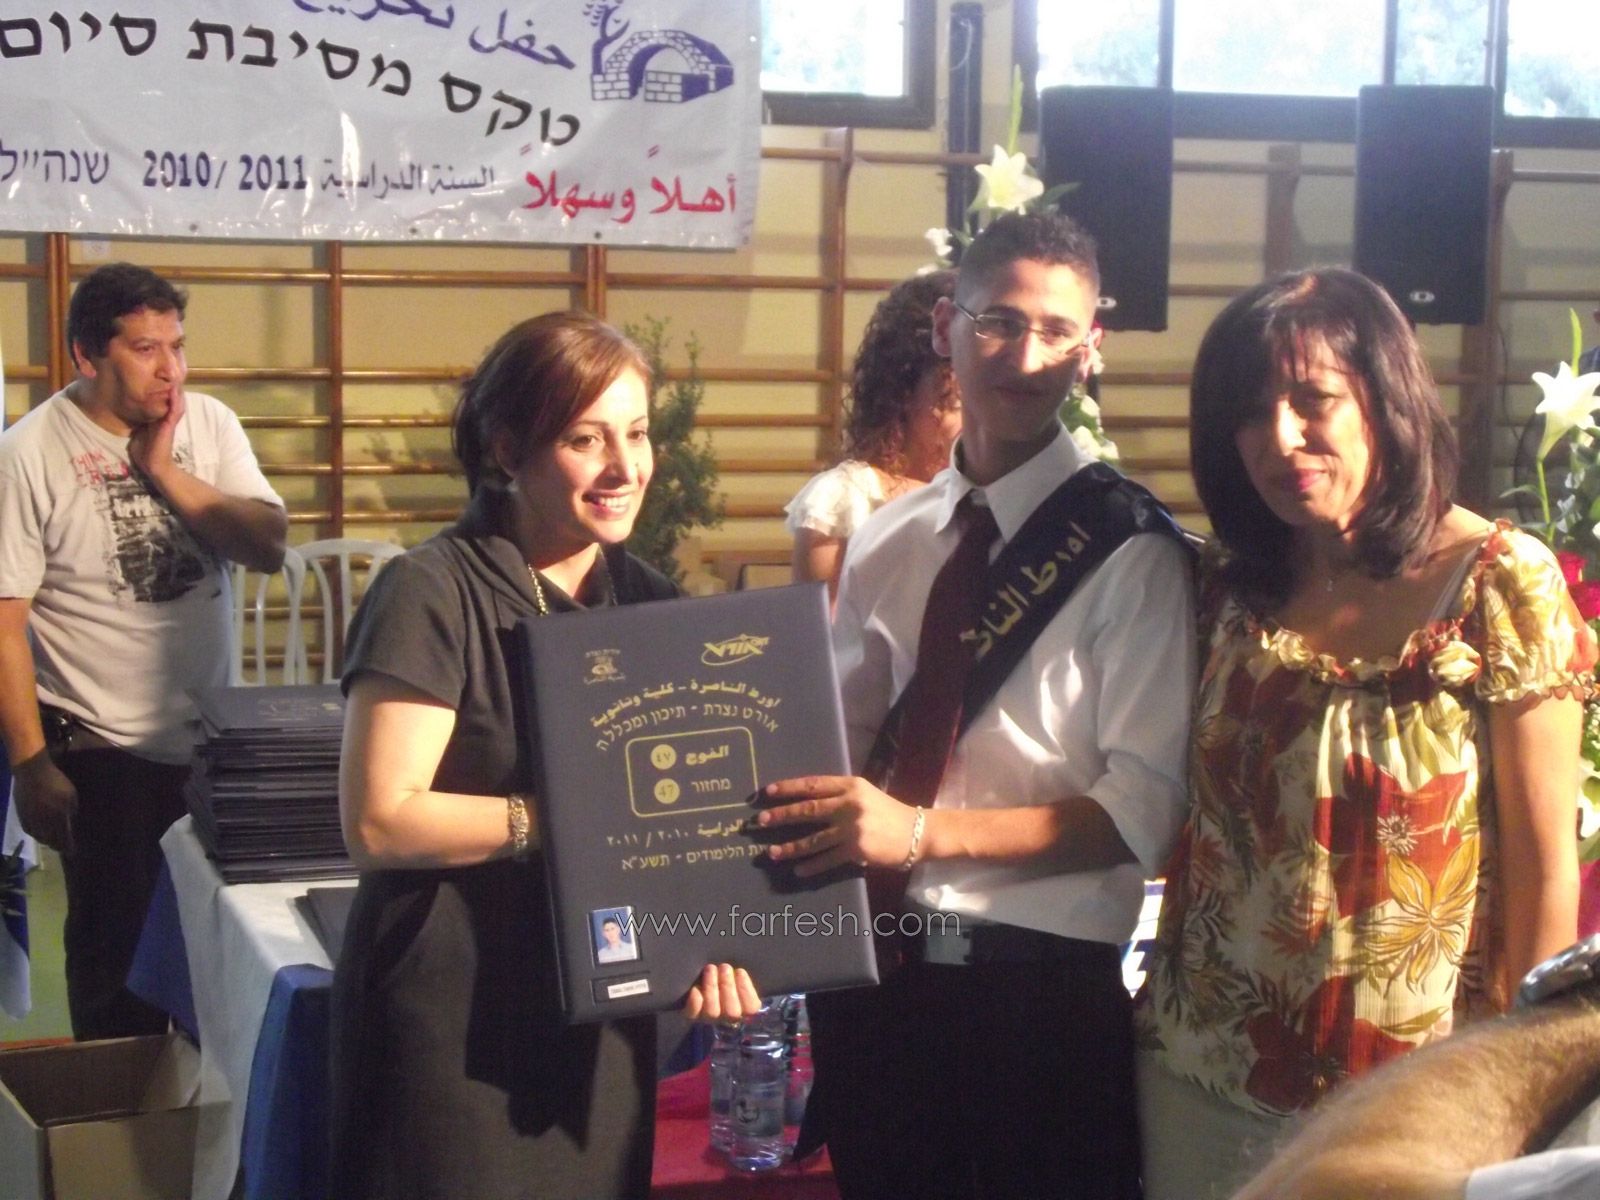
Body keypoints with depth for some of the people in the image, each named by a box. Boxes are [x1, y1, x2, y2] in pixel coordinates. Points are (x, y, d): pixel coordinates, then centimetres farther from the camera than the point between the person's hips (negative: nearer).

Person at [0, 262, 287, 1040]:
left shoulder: (208, 424, 1)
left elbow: (270, 547, -7)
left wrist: (165, 473, -15)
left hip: (211, 741, 4)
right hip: (101, 751, -4)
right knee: (117, 952, 5)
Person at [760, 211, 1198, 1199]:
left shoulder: (1130, 548, -9)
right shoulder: (884, 539, 8)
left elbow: (1146, 807, -14)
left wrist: (925, 830, -22)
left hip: (1042, 990, -5)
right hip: (875, 968, 5)